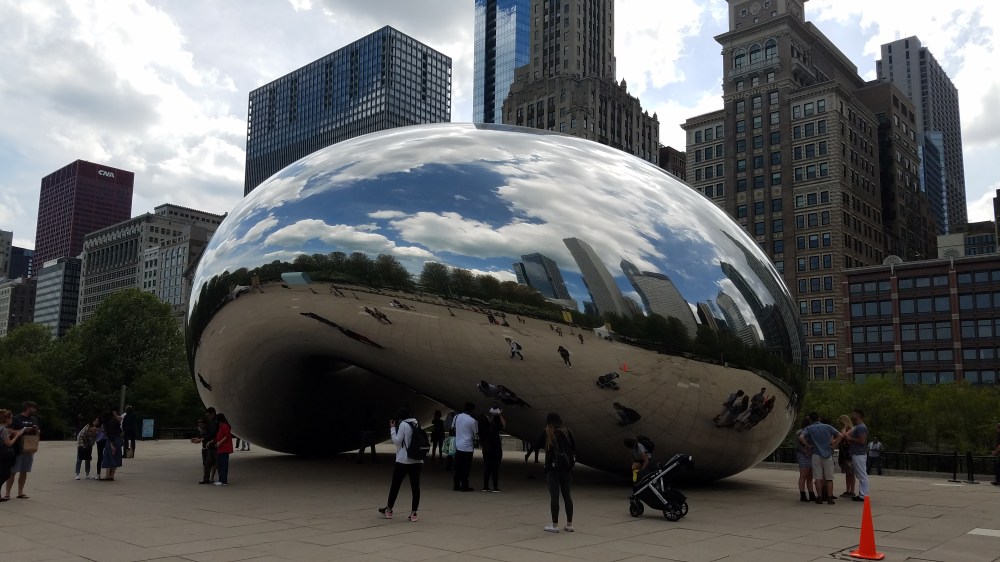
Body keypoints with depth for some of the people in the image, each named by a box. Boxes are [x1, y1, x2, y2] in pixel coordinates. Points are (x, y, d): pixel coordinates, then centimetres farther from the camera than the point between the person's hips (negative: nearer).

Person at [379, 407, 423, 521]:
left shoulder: (403, 425, -8)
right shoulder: (417, 425, 10)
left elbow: (397, 441, -8)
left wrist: (392, 428, -1)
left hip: (403, 461, -5)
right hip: (417, 461, 5)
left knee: (395, 485, 10)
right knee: (415, 486, 2)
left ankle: (389, 510, 22)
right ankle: (413, 513, 1)